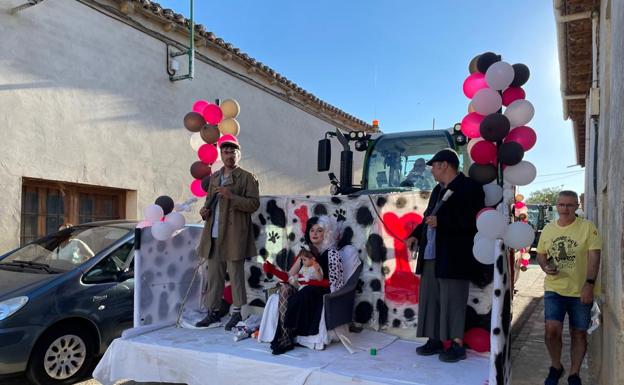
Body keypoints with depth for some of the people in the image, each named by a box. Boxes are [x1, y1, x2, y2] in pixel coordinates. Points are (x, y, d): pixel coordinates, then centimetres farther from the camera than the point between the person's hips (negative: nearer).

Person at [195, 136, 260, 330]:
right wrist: (205, 210, 6)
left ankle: (237, 313, 11)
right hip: (213, 234, 6)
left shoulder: (247, 177, -2)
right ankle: (213, 312, 21)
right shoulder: (214, 177, 17)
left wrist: (231, 196, -20)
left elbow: (254, 204, -9)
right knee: (213, 274, 11)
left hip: (234, 235, -6)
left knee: (236, 275, 0)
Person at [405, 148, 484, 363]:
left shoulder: (469, 187, -8)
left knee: (452, 300, -2)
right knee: (430, 299, 11)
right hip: (430, 256, 9)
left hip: (454, 258, -9)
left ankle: (458, 345, 9)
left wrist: (440, 223, -20)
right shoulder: (438, 190, 19)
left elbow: (472, 222, -17)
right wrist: (415, 235, 12)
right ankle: (435, 340, 22)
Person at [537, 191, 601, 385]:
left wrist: (589, 284, -18)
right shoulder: (548, 228, 6)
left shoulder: (587, 227, -5)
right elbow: (540, 254, 15)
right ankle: (556, 367, 18)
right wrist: (545, 266, -7)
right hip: (554, 289, 2)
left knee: (579, 333, 10)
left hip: (581, 291, -2)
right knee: (551, 330, -9)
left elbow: (594, 256, -10)